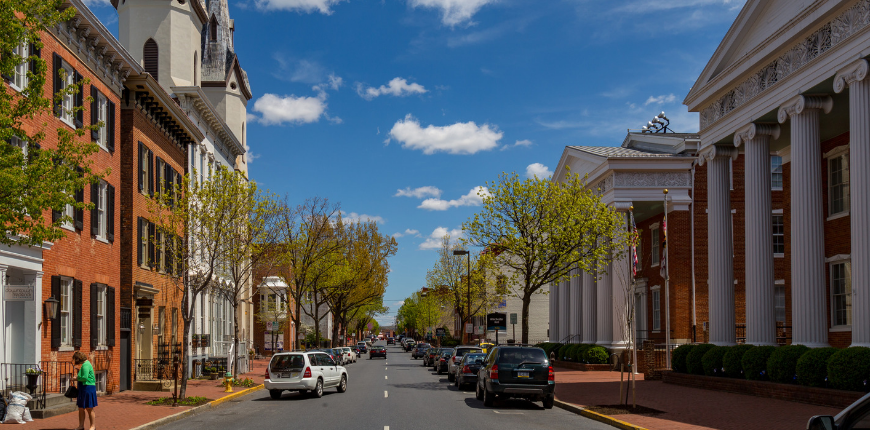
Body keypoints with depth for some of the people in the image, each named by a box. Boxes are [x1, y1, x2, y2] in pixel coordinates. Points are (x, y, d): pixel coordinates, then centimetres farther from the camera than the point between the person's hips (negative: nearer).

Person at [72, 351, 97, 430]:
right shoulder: (85, 364, 15)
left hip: (88, 388, -10)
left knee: (89, 408, -1)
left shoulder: (85, 365, -17)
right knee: (81, 408, 10)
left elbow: (85, 378, -25)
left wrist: (76, 378, -12)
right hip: (83, 388, 10)